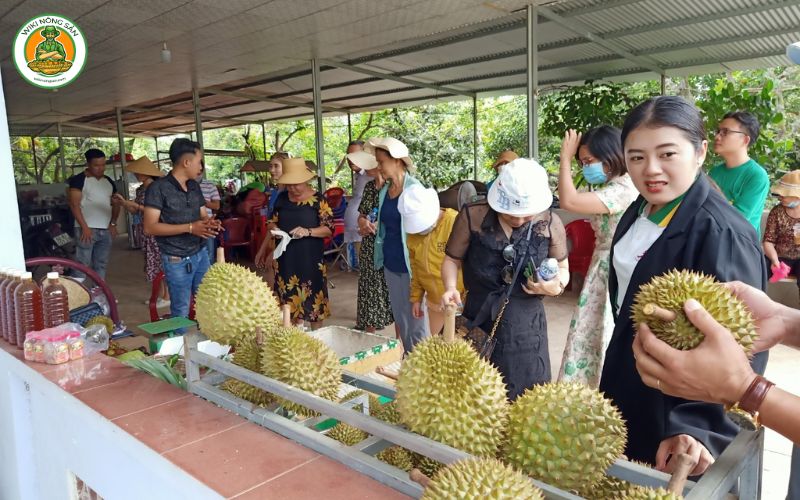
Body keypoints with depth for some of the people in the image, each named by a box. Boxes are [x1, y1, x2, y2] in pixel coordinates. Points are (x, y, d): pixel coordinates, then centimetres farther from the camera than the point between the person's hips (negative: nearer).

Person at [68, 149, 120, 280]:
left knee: (101, 265, 12)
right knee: (82, 265, -6)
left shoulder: (109, 181, 13)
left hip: (106, 230, 6)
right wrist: (84, 227, -17)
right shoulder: (79, 180, -5)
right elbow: (74, 205, -11)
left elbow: (115, 204, 16)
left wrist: (113, 223, 2)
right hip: (87, 229, -6)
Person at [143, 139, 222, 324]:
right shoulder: (158, 188, -13)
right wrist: (190, 228, -23)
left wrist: (210, 223, -9)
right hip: (177, 260, -6)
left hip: (201, 254, 6)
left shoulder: (194, 186, 9)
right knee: (181, 312, 4)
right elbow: (150, 227, -17)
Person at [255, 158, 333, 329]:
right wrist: (263, 249, 13)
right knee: (291, 299, 8)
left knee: (313, 298, 2)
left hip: (310, 258, -4)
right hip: (286, 257, 4)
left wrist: (307, 231, -25)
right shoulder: (282, 198, 6)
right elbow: (273, 224, 15)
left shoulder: (318, 200, -7)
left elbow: (329, 229, -9)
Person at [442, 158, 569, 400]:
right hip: (478, 321, 0)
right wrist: (451, 288, -16)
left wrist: (556, 287, -13)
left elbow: (562, 269, 9)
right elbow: (452, 259, 3)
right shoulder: (471, 217, -11)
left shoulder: (550, 223, -6)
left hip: (525, 325, 1)